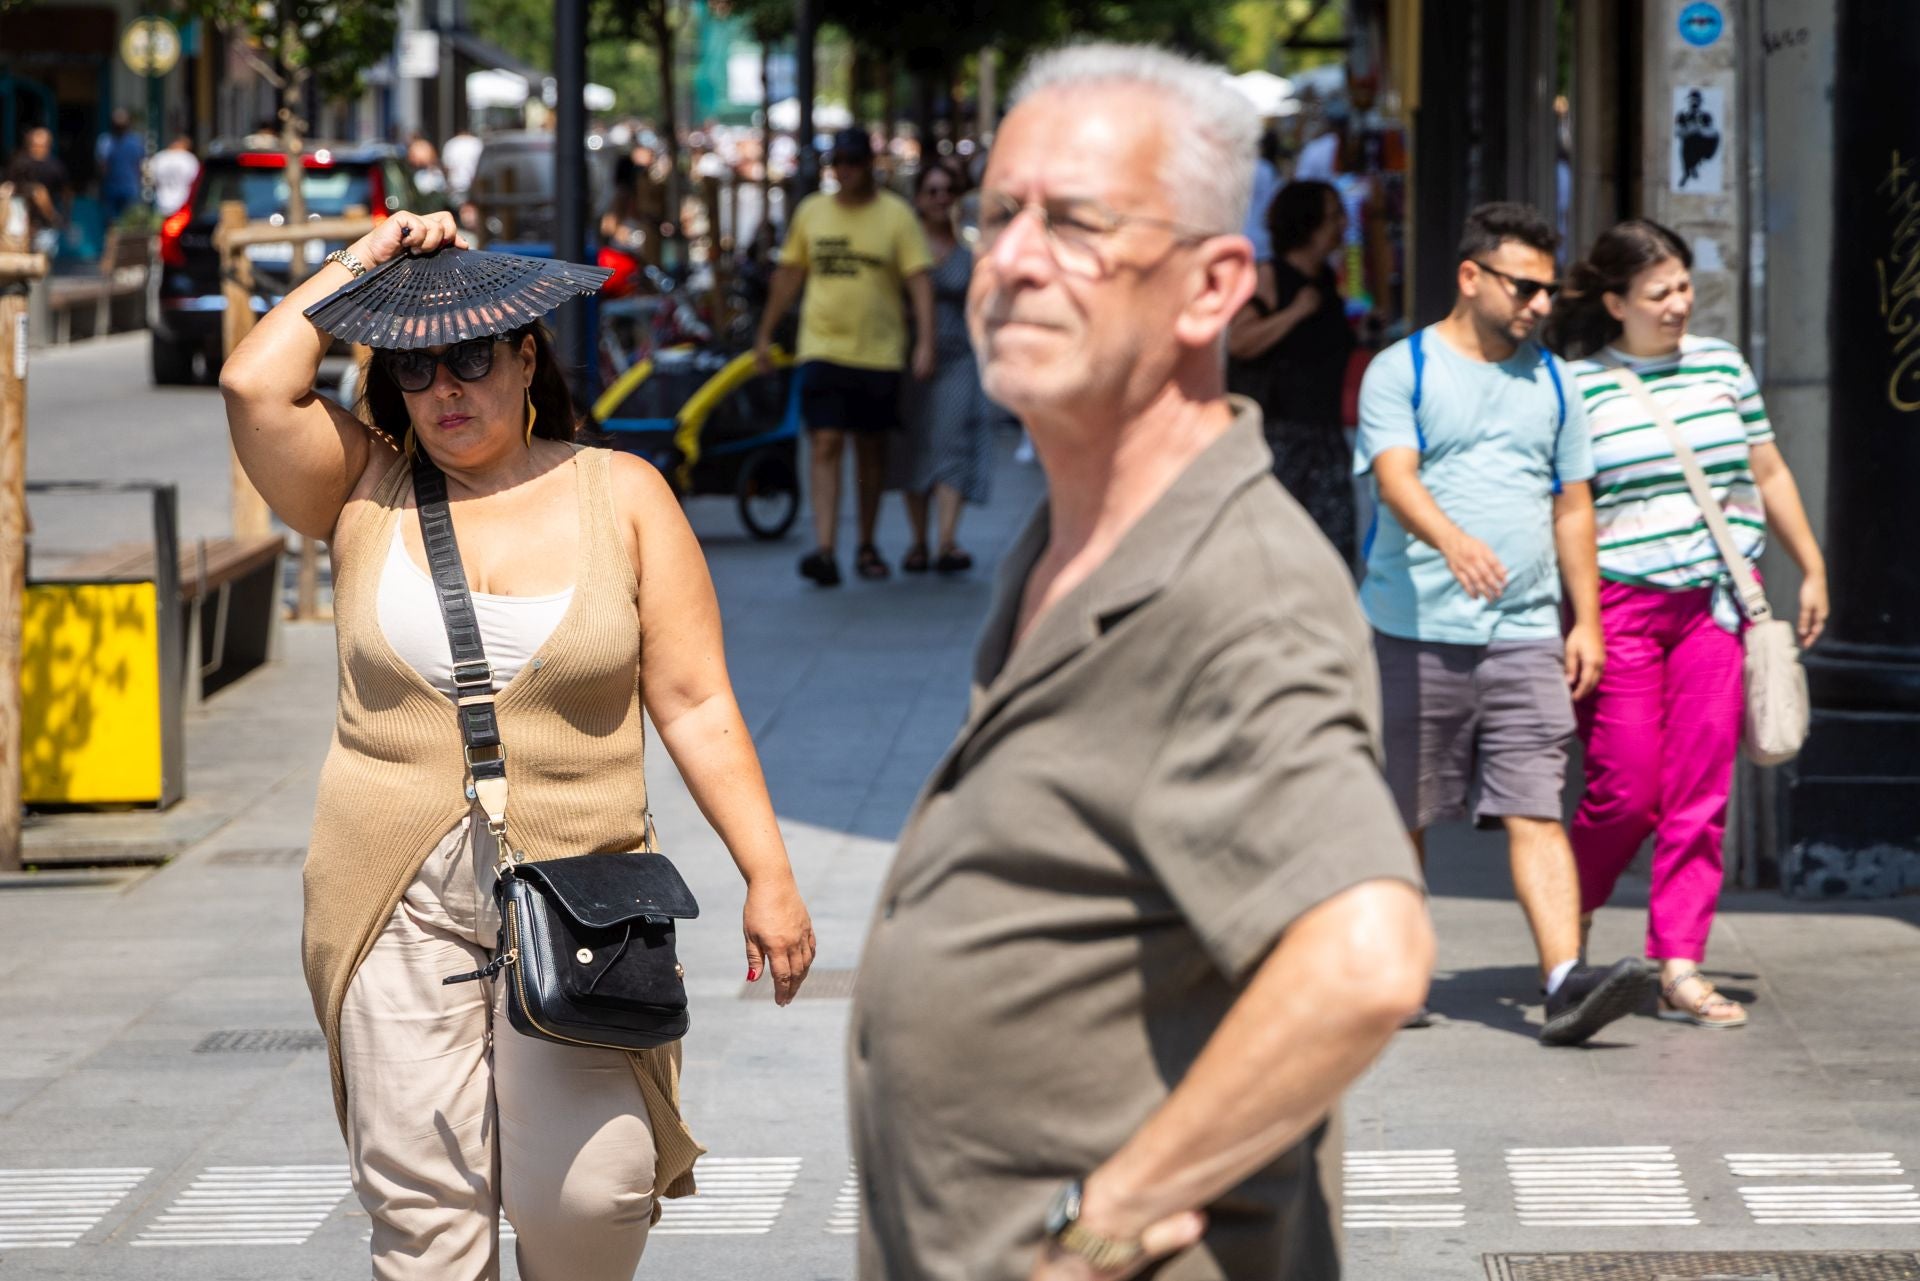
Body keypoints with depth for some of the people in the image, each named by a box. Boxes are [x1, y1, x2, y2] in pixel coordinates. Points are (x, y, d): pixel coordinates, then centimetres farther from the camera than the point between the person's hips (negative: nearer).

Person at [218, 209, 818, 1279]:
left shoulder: (621, 494, 6)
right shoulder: (366, 489, 9)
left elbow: (695, 706, 4)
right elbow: (255, 384, -9)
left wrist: (769, 877, -1)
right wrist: (366, 263, 2)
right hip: (399, 899, 1)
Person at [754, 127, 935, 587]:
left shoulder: (896, 215, -1)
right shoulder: (811, 212, 7)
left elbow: (919, 280, -6)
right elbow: (789, 274, 15)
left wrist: (925, 342, -16)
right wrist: (765, 334, 16)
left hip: (878, 353, -1)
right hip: (821, 348, 1)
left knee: (871, 448, 10)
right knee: (825, 444, -11)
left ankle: (867, 546, 23)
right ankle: (824, 549, -20)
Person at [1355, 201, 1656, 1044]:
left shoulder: (1549, 381, 16)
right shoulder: (1400, 371, 0)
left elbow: (1572, 507, 20)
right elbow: (1395, 476, -16)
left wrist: (1587, 618, 12)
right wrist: (1453, 540, -35)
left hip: (1525, 637, 3)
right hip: (1414, 633, -3)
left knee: (1536, 813, -9)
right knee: (1400, 816, 7)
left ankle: (1566, 983, -20)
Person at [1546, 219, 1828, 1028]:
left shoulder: (1721, 364, 11)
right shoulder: (1576, 385, -2)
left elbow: (1768, 473, 20)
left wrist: (1811, 568, 21)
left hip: (1716, 602, 4)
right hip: (1619, 604, -4)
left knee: (1700, 794, -1)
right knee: (1626, 788, -5)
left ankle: (1680, 969, 2)